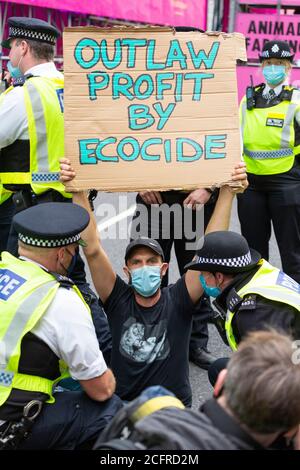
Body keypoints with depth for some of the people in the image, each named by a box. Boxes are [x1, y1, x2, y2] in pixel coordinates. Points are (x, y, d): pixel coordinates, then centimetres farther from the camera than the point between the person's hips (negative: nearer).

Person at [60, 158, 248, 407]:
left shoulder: (178, 300, -2)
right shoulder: (119, 300, -1)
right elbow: (92, 249, -11)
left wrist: (227, 192, -20)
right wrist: (78, 192, -20)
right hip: (123, 404, 1)